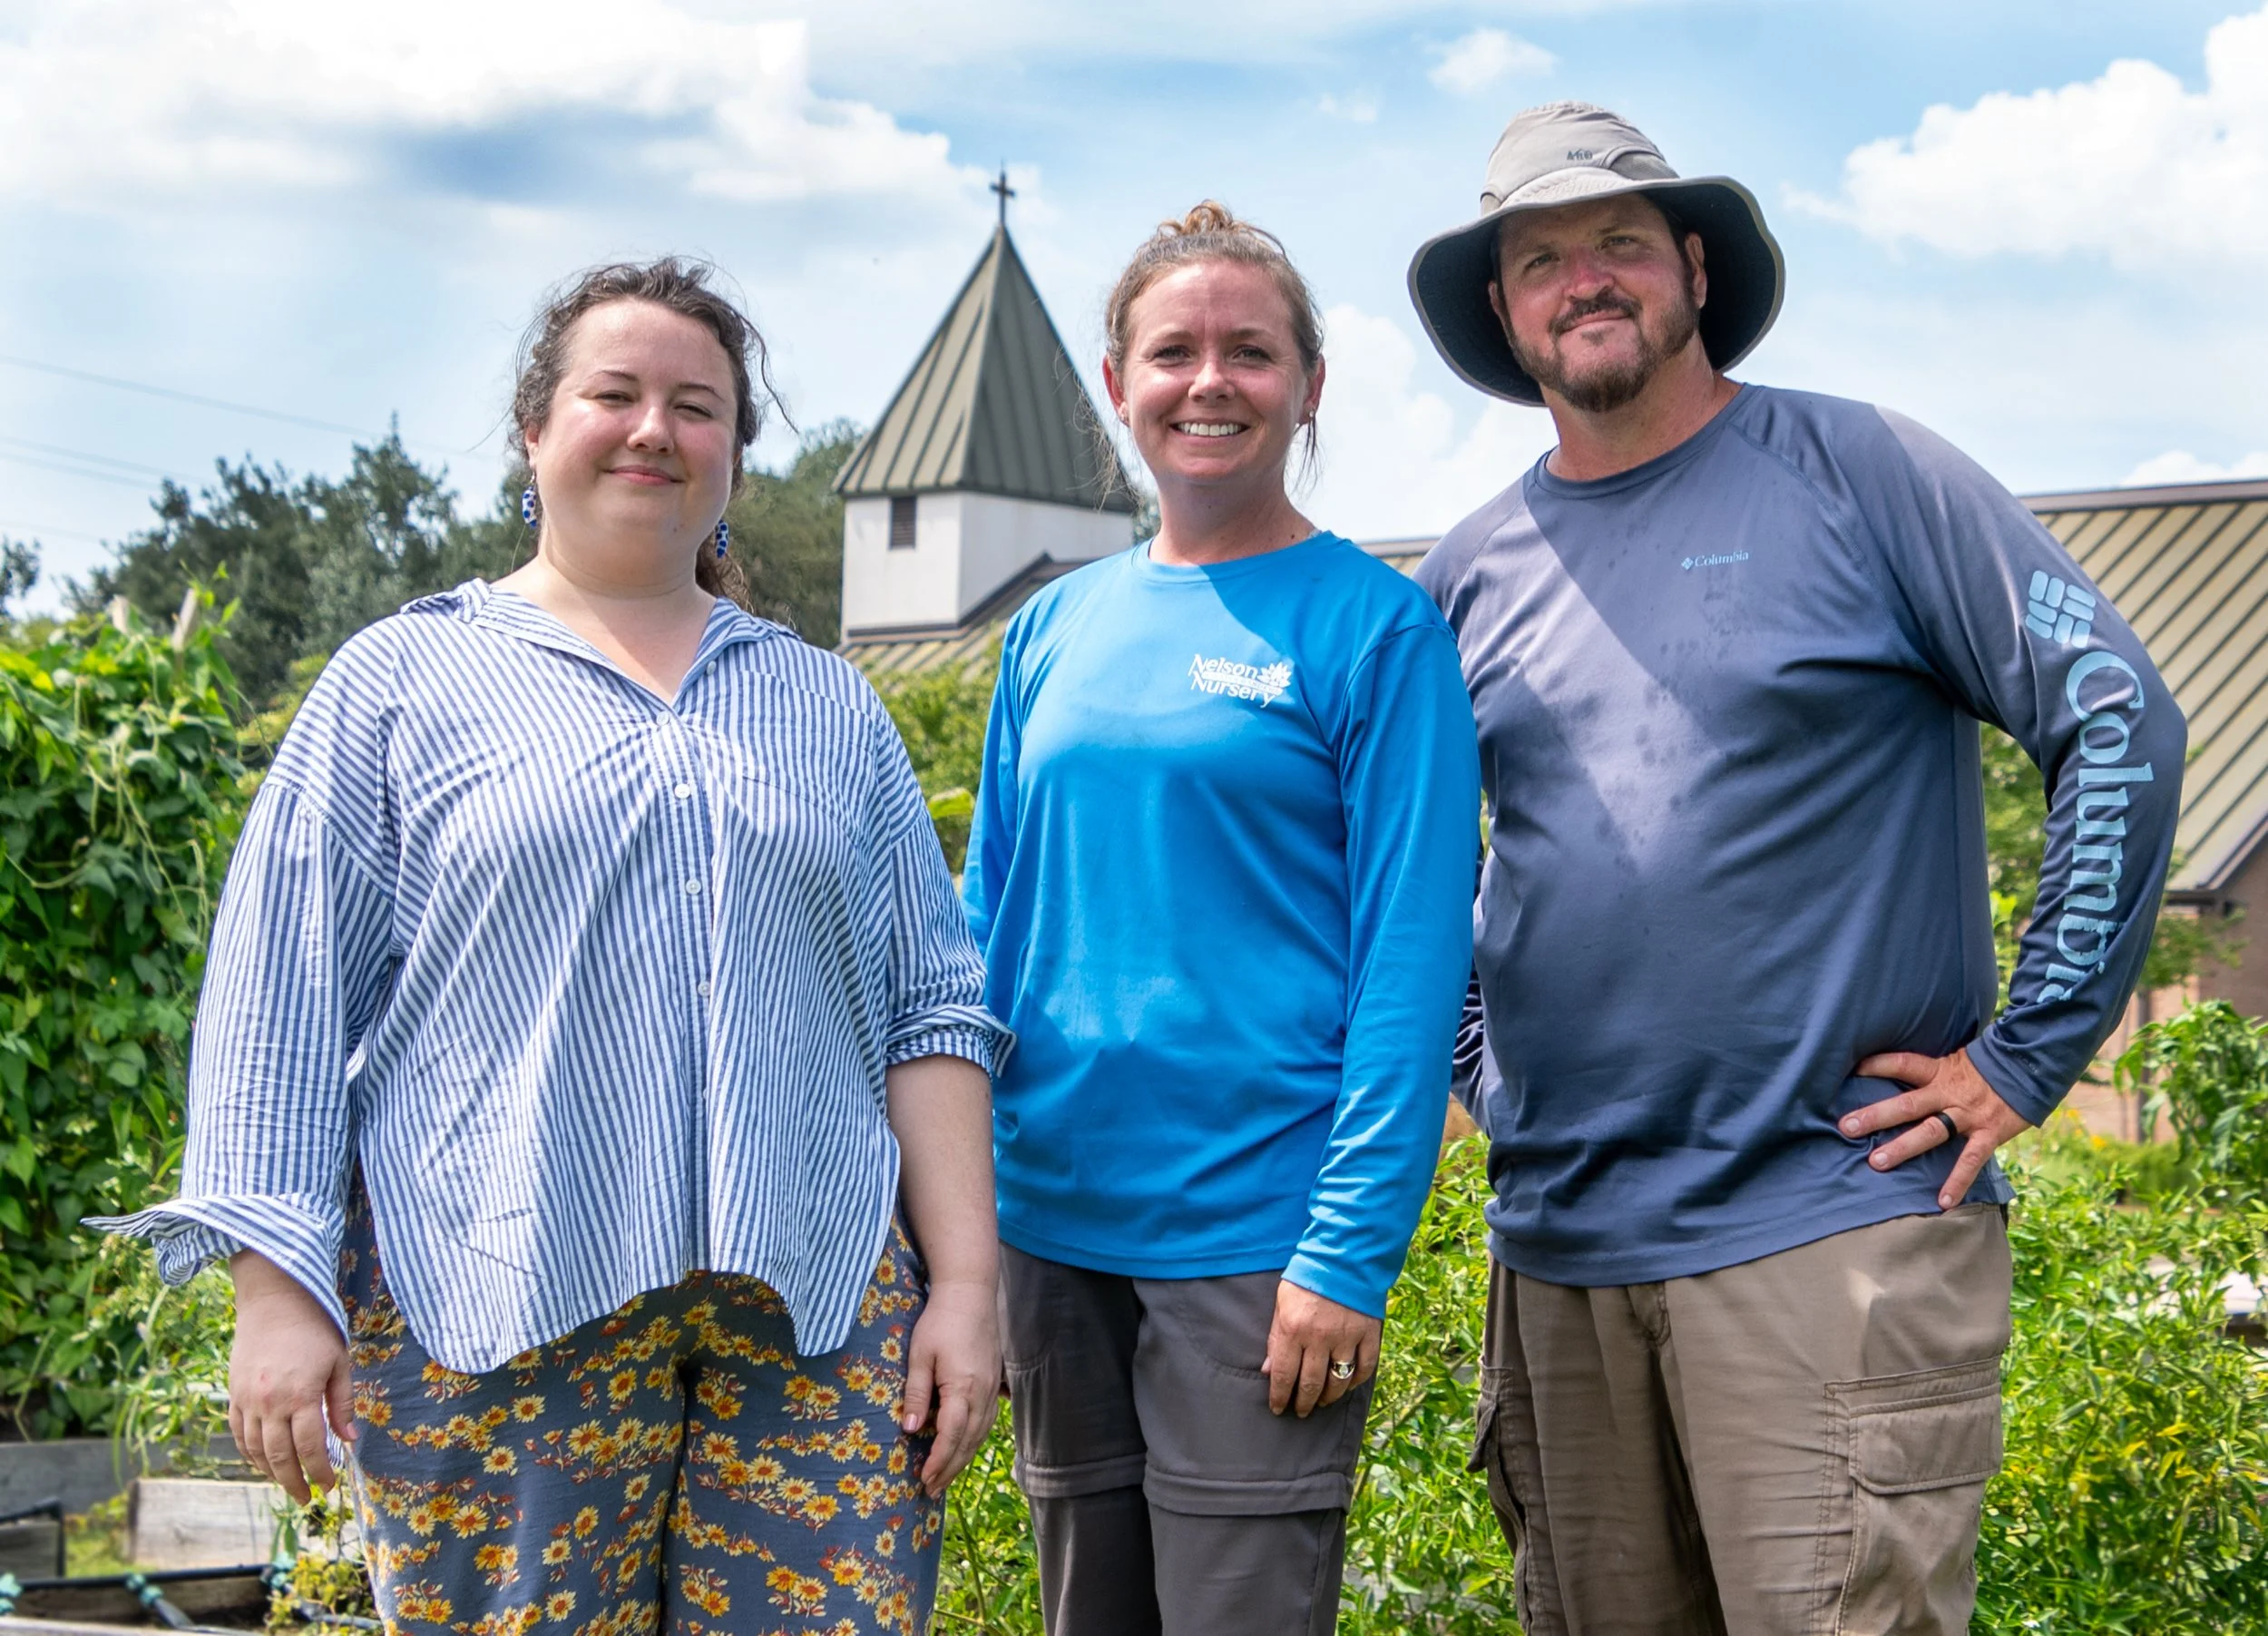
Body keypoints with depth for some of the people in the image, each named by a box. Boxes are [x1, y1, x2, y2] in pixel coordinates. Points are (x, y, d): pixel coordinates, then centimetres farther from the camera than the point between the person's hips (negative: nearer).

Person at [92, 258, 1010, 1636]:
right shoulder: (401, 683, 8)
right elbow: (284, 1003, 2)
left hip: (821, 1316, 3)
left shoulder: (831, 710, 17)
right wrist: (278, 1290, -6)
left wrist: (965, 1283, 5)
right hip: (491, 1326, -2)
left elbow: (932, 1011, 14)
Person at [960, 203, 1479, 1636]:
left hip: (1255, 1236, -5)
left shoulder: (1374, 629, -5)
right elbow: (988, 917, 14)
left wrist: (1352, 1249, -16)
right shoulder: (1053, 633, 10)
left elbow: (1414, 955, -9)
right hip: (1051, 1224, 5)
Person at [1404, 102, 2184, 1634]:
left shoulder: (1854, 470, -3)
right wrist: (1480, 1066, 12)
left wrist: (2028, 1054, -9)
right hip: (1559, 1245, 5)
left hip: (1832, 1222, -5)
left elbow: (2120, 718, -7)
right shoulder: (1471, 572, 11)